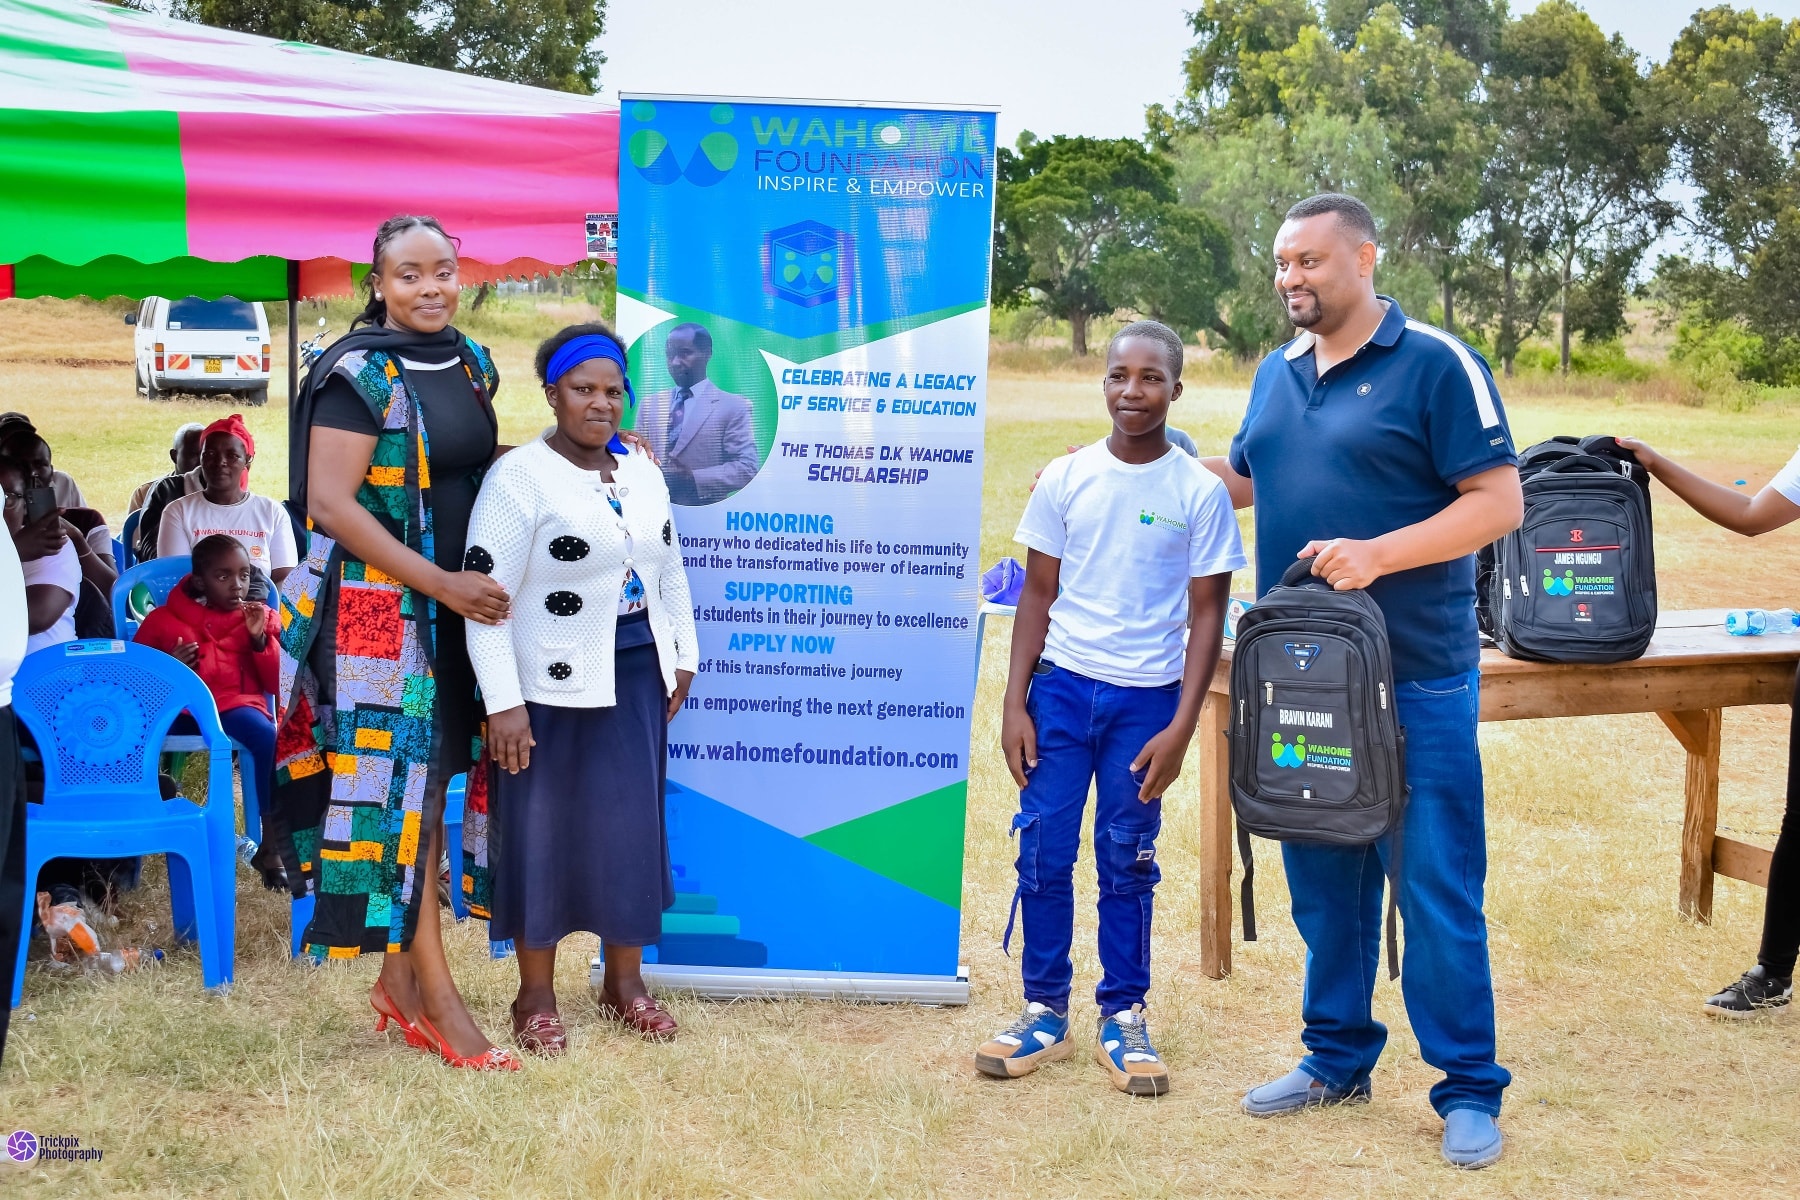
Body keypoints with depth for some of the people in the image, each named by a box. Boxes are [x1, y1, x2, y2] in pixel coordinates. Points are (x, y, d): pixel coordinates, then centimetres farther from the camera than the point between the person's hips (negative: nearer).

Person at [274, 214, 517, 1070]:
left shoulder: (470, 365, 10)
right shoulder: (358, 374, -11)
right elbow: (329, 502, -16)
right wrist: (440, 582, -20)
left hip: (461, 607, 7)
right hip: (380, 609, -7)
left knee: (434, 782, 10)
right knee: (403, 787, -5)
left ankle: (397, 981, 21)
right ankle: (436, 1001, 0)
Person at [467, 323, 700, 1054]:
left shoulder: (641, 469, 8)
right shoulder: (520, 477, -13)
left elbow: (669, 567, 18)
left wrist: (682, 657, 15)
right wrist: (503, 703, -19)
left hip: (637, 676, 6)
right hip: (554, 686, -6)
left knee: (633, 826, 11)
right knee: (544, 832, 4)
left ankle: (625, 981, 26)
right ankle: (536, 995, 18)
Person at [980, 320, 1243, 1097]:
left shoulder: (1200, 492, -3)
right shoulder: (1065, 479, 1)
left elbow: (1207, 616, 0)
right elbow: (1037, 596, 6)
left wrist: (1181, 726, -6)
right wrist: (1014, 704, 0)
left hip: (1146, 698, -1)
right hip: (1061, 688, 2)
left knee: (1126, 861, 6)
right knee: (1043, 852, 2)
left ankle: (1123, 1018, 18)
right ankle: (1044, 1012, 15)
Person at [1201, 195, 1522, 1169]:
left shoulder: (1436, 364, -8)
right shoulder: (1277, 373, 12)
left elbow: (1500, 501, -12)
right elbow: (1242, 478, 26)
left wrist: (1379, 554, -21)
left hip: (1417, 680, -6)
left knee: (1436, 890, -1)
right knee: (1322, 882, 14)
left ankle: (1469, 1090, 10)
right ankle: (1337, 1059, 28)